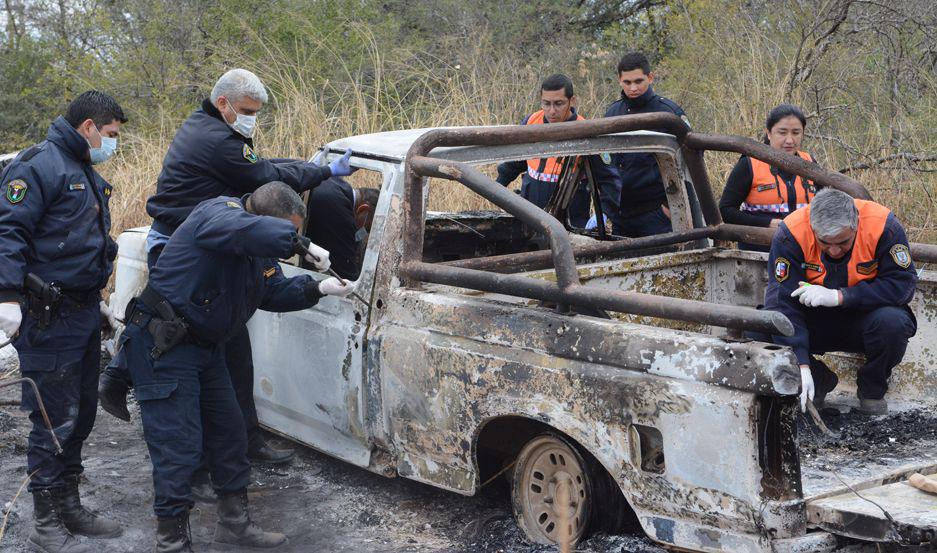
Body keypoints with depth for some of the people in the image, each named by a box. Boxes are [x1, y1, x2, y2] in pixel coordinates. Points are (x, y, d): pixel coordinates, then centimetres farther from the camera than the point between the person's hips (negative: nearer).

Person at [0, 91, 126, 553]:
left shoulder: (86, 175, 19)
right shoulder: (38, 165, -12)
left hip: (82, 315, 10)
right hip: (47, 320, -10)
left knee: (81, 413, 14)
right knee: (55, 419, -5)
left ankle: (70, 508, 27)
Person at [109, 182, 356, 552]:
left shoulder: (260, 253, 7)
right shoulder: (218, 213, -21)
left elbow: (274, 292, 12)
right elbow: (253, 232, -42)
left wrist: (317, 289, -2)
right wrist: (300, 244, -32)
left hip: (206, 349, 10)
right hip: (164, 349, -9)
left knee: (229, 434, 15)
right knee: (178, 447, -8)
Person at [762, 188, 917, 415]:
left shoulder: (883, 225, -22)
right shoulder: (791, 232, -22)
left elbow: (903, 283, -21)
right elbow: (783, 301, -24)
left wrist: (838, 296, -30)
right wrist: (802, 366, -33)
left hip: (864, 316, -1)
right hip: (814, 321, 1)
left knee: (892, 321, -34)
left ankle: (872, 388, -2)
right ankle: (820, 381, 2)